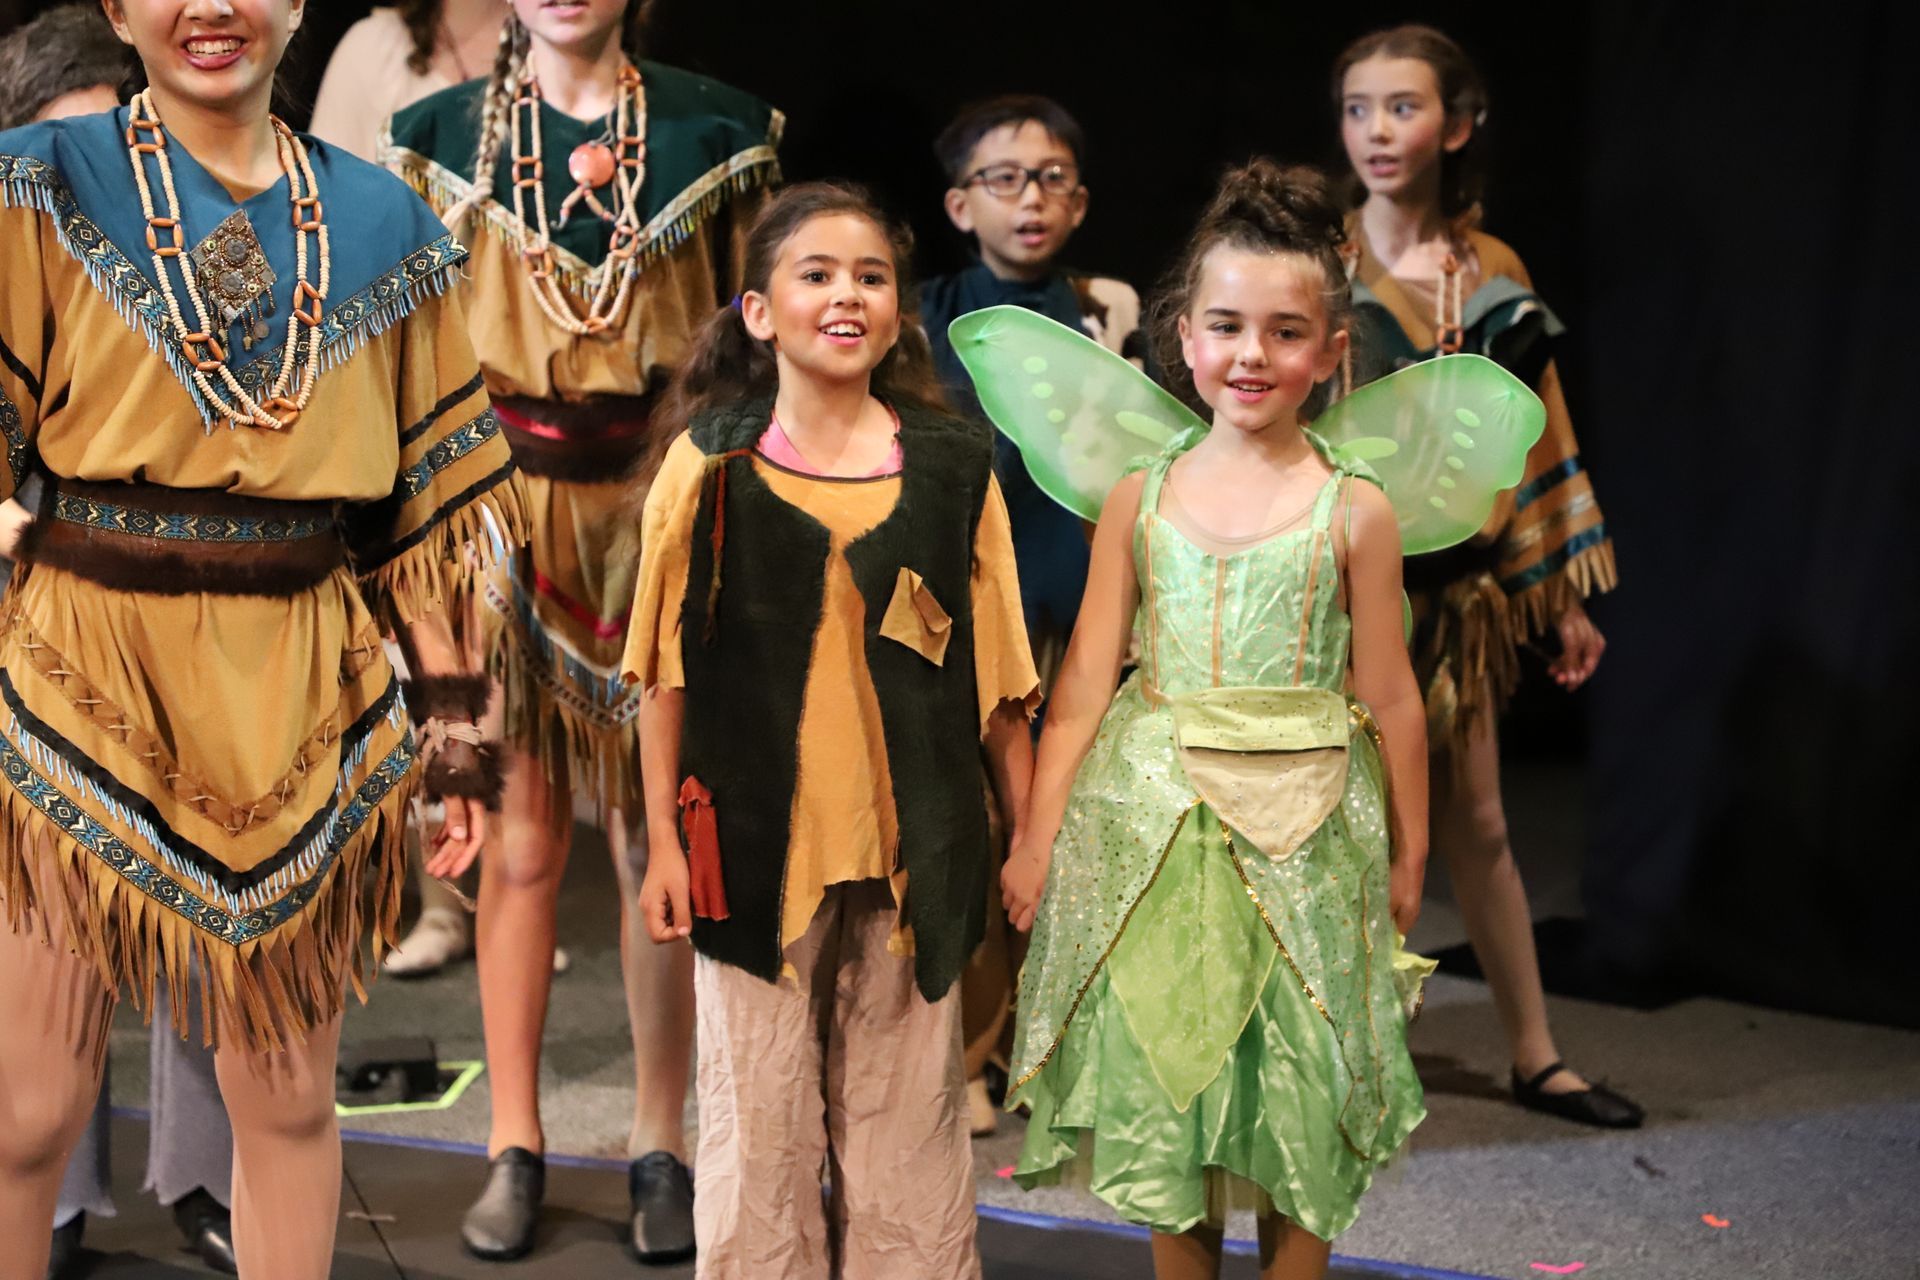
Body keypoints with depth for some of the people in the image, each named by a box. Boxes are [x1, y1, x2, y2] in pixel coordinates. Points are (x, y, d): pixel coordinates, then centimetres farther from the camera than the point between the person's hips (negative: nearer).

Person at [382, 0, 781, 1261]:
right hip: (506, 511, 1)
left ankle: (661, 1142, 14)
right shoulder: (447, 138, 6)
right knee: (521, 841, 3)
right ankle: (516, 1144, 14)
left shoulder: (710, 130, 4)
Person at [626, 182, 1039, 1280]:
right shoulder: (712, 461, 0)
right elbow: (668, 665, 3)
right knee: (760, 1118, 7)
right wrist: (664, 839, 1)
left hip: (914, 845, 1)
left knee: (906, 1116, 8)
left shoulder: (954, 464, 2)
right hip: (755, 838, -1)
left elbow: (996, 668, 6)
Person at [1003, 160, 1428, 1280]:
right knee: (1164, 1077, 9)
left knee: (1297, 1094, 4)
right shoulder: (1141, 497, 3)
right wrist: (1040, 833, 1)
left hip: (1302, 834, -2)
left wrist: (1408, 854, 6)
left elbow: (1388, 695, 2)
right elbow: (1086, 678, 3)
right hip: (1153, 827, 2)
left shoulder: (1354, 508, -2)